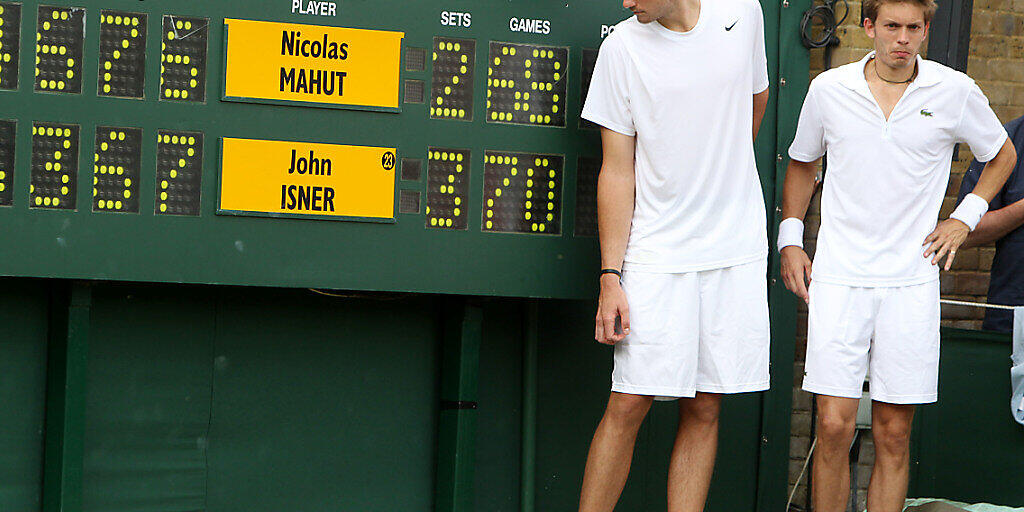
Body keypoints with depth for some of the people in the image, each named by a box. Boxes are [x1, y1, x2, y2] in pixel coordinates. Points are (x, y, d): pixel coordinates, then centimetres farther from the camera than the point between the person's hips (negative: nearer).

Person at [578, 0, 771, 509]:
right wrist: (610, 277, -9)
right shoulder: (622, 47, -5)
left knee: (704, 407, 4)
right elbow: (617, 170, -5)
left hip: (738, 251, 3)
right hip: (657, 253, -2)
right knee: (628, 405, -6)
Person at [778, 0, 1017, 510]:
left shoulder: (956, 92, 0)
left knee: (894, 434, 3)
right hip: (838, 277, 0)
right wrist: (790, 239, 12)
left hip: (911, 281, 0)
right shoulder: (828, 90, 2)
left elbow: (1002, 154, 19)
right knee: (834, 427, -7)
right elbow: (802, 163, 20)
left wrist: (965, 217, 8)